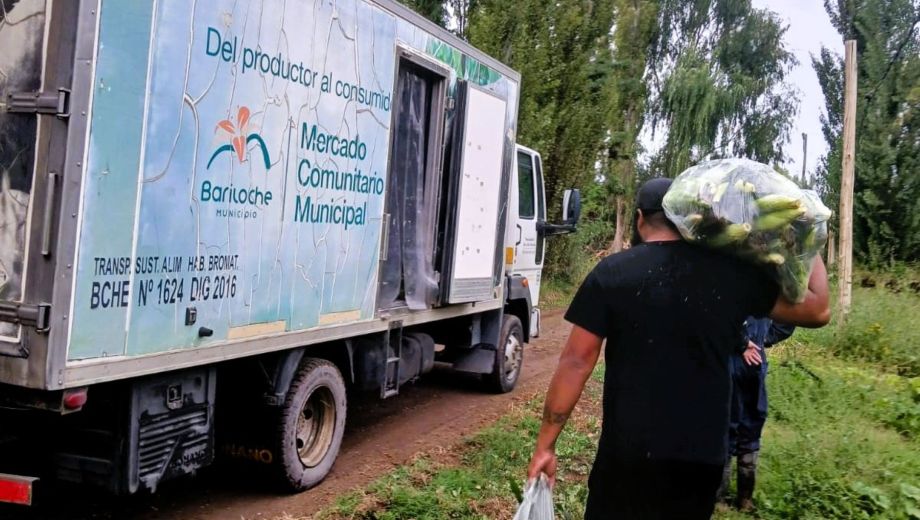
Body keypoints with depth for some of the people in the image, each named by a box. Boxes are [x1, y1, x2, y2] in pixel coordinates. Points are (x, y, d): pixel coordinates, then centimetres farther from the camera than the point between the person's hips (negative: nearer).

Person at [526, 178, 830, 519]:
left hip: (627, 453, -2)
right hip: (702, 455, 2)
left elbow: (576, 362, -8)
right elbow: (817, 310, 8)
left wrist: (545, 446, -1)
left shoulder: (611, 273, -7)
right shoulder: (733, 273, -3)